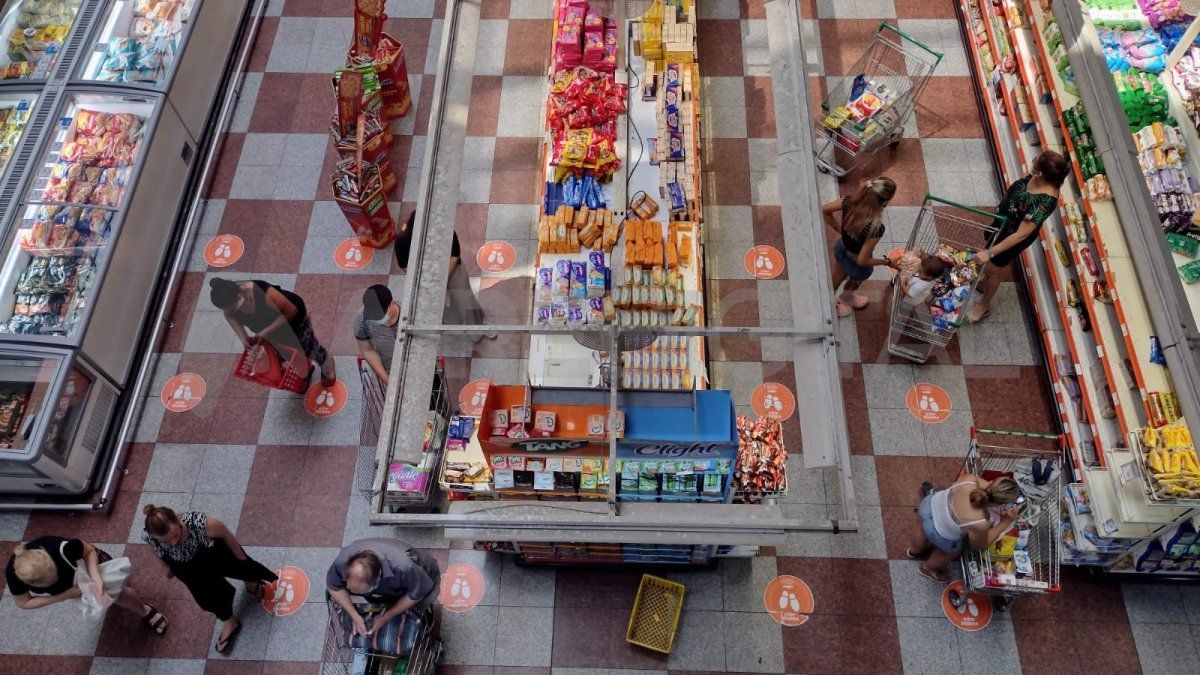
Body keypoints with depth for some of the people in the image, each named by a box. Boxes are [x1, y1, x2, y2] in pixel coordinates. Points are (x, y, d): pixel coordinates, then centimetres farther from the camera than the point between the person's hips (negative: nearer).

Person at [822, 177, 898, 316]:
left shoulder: (850, 202, -28)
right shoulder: (876, 228, -43)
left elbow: (824, 211, -11)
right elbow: (862, 261, -32)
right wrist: (887, 262, -16)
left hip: (840, 249, 4)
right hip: (856, 265, -4)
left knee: (837, 280, 35)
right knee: (854, 282, 34)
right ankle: (846, 298, 68)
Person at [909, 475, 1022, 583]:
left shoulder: (970, 478, -32)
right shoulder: (980, 524, -39)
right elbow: (981, 544, -13)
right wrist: (1006, 522, -13)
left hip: (930, 503, 5)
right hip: (938, 534, -4)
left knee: (925, 533, 40)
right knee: (953, 552, 33)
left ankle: (916, 550, 73)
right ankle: (928, 568, 61)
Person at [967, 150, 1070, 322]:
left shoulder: (1044, 202, -43)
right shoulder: (1039, 178, -20)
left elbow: (1021, 234, -38)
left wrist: (990, 252, -37)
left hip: (1012, 235, -7)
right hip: (1004, 219, 7)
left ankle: (984, 304, 42)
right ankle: (984, 282, 60)